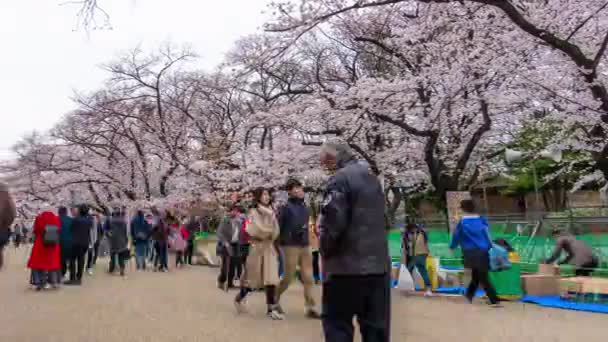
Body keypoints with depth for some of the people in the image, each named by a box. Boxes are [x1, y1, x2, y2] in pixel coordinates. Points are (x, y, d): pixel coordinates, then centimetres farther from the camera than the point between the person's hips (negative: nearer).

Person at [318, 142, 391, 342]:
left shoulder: (340, 179, -11)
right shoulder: (374, 179, 15)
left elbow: (332, 221, -18)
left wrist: (325, 249, -2)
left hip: (347, 265, -7)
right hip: (379, 264, 8)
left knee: (337, 325, 4)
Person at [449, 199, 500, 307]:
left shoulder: (462, 222, -5)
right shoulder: (482, 220, 5)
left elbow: (456, 236, 5)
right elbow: (488, 235, 9)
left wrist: (452, 247, 22)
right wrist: (489, 247, 19)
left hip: (471, 253, -3)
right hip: (483, 252, 3)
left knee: (483, 278, 4)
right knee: (476, 276, 13)